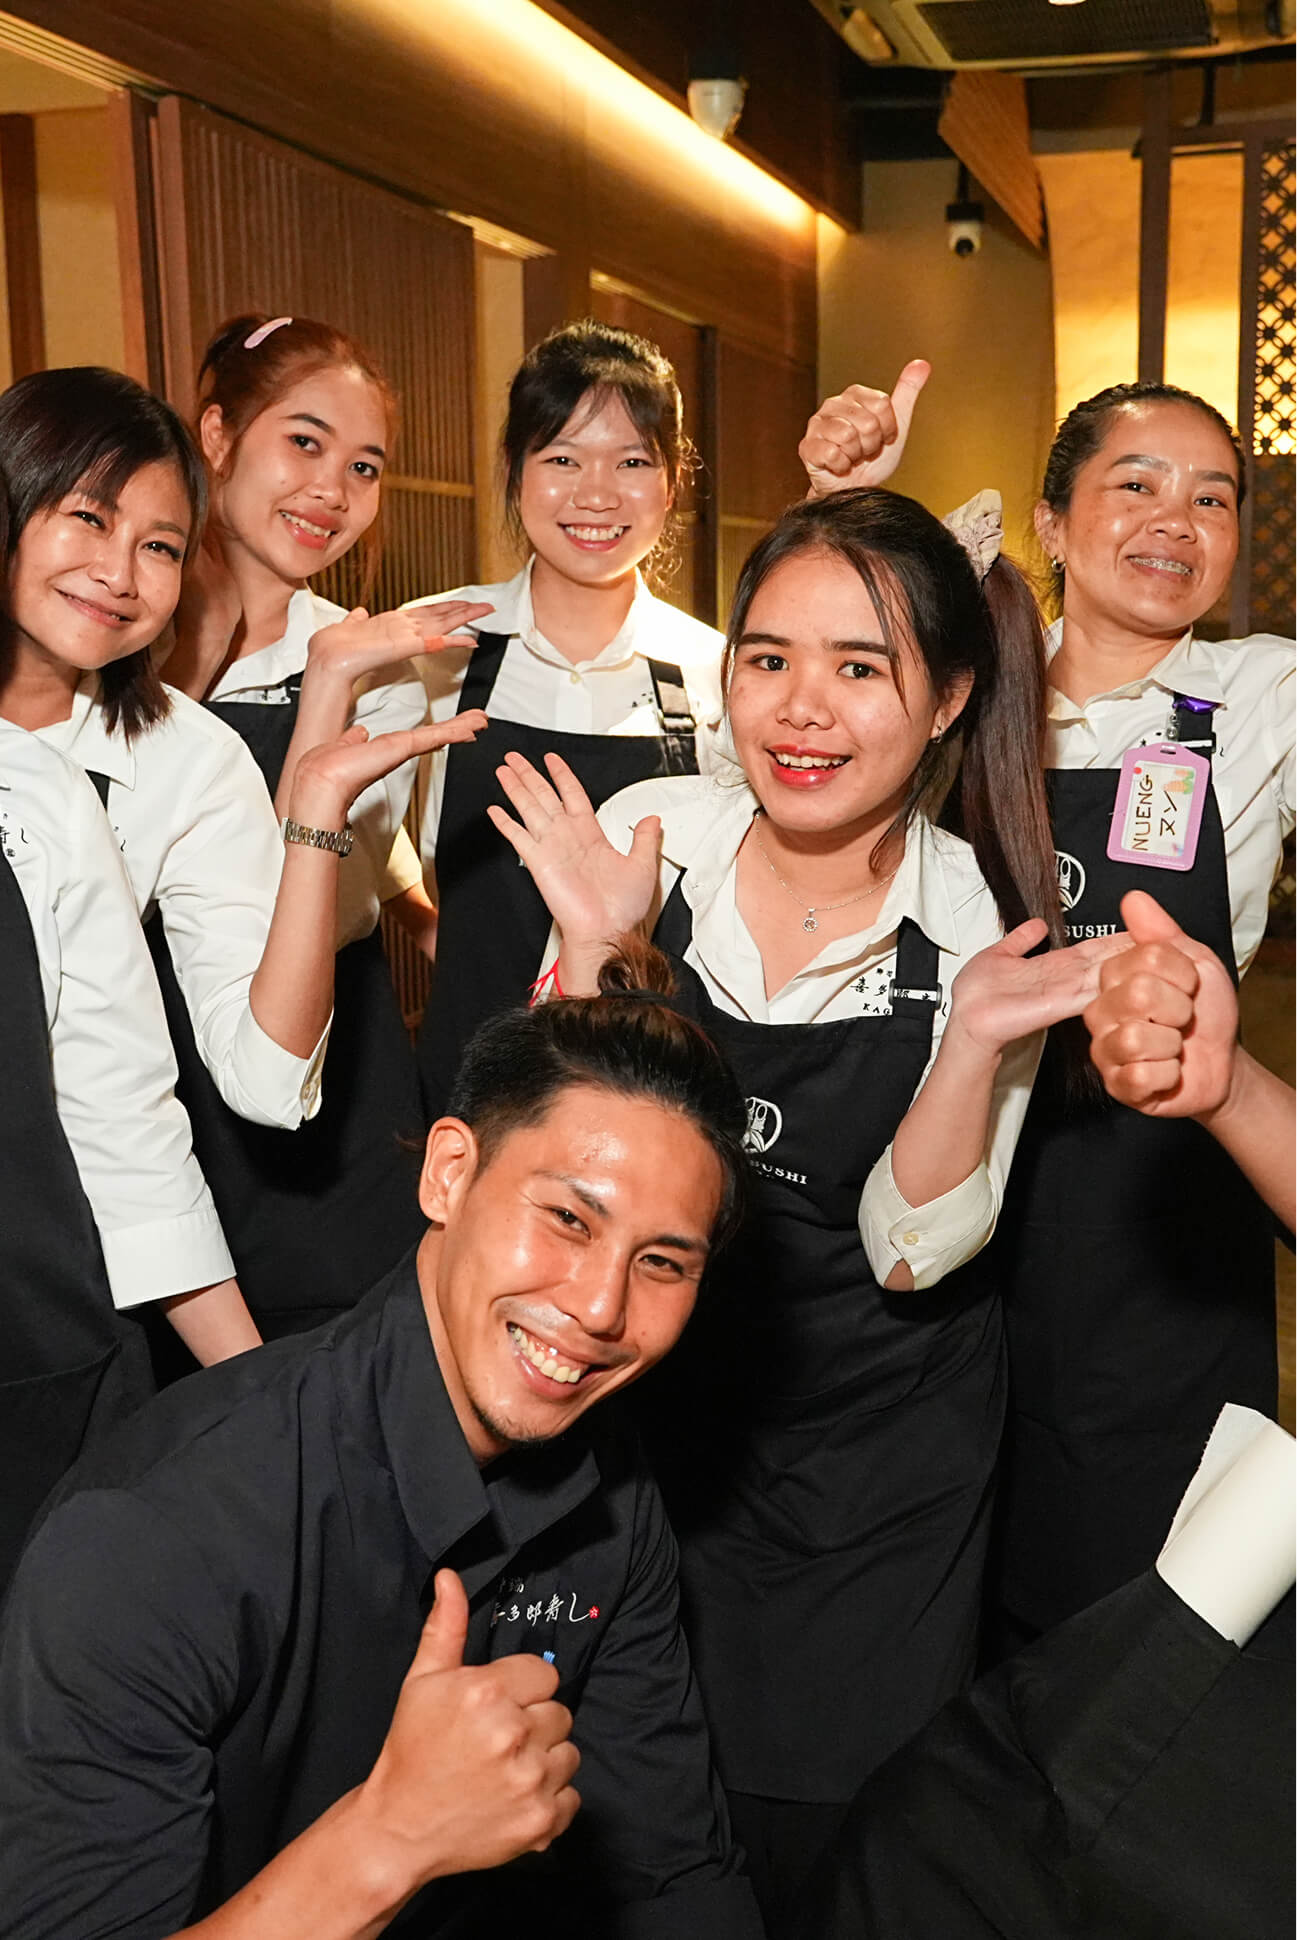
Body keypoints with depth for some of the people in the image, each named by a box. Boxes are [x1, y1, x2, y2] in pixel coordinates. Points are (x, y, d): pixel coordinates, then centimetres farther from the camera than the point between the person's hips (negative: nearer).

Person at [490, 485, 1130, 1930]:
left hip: (873, 1462, -1)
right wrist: (590, 942, -23)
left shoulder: (987, 929, -15)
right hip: (651, 1398, 1)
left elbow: (910, 1251, -12)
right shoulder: (646, 836, -13)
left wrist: (975, 1042, -26)